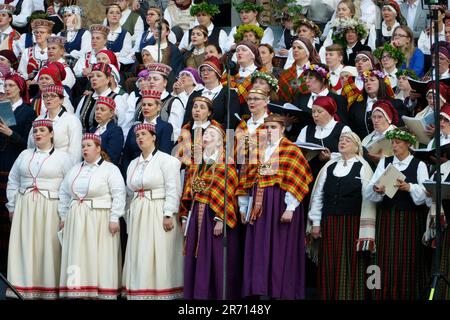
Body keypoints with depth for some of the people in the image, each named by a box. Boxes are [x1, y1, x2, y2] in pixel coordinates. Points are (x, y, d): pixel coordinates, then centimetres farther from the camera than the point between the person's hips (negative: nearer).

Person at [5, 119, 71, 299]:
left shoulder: (62, 157, 3)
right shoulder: (25, 155, 14)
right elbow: (13, 182, 17)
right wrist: (12, 206, 10)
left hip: (50, 209, -3)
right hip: (24, 208, 3)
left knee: (48, 248, -4)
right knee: (25, 248, 1)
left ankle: (48, 290, 1)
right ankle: (25, 289, 4)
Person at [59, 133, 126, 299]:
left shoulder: (110, 169, -2)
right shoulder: (75, 169, 15)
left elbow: (119, 195, -9)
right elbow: (64, 193, 19)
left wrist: (114, 218, -15)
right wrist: (63, 216, 13)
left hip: (100, 220, -5)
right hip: (76, 220, 5)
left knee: (100, 258, -4)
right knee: (78, 256, 2)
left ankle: (102, 293, -1)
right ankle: (80, 291, 6)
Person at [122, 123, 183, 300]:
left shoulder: (165, 160, -4)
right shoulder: (133, 164, 18)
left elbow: (173, 189, -11)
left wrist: (168, 214, -19)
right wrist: (129, 218, 16)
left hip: (158, 214, -7)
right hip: (138, 216, 7)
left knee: (158, 256, -8)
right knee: (138, 257, 3)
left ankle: (161, 293, -6)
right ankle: (140, 293, 5)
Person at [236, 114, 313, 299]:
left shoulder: (290, 150, -2)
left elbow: (295, 180, -10)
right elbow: (248, 180, 15)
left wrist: (290, 208, -18)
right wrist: (243, 207, 11)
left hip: (280, 204, -5)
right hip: (259, 205, 5)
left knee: (280, 248, -3)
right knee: (258, 248, 4)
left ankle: (281, 291, 2)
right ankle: (259, 289, 8)